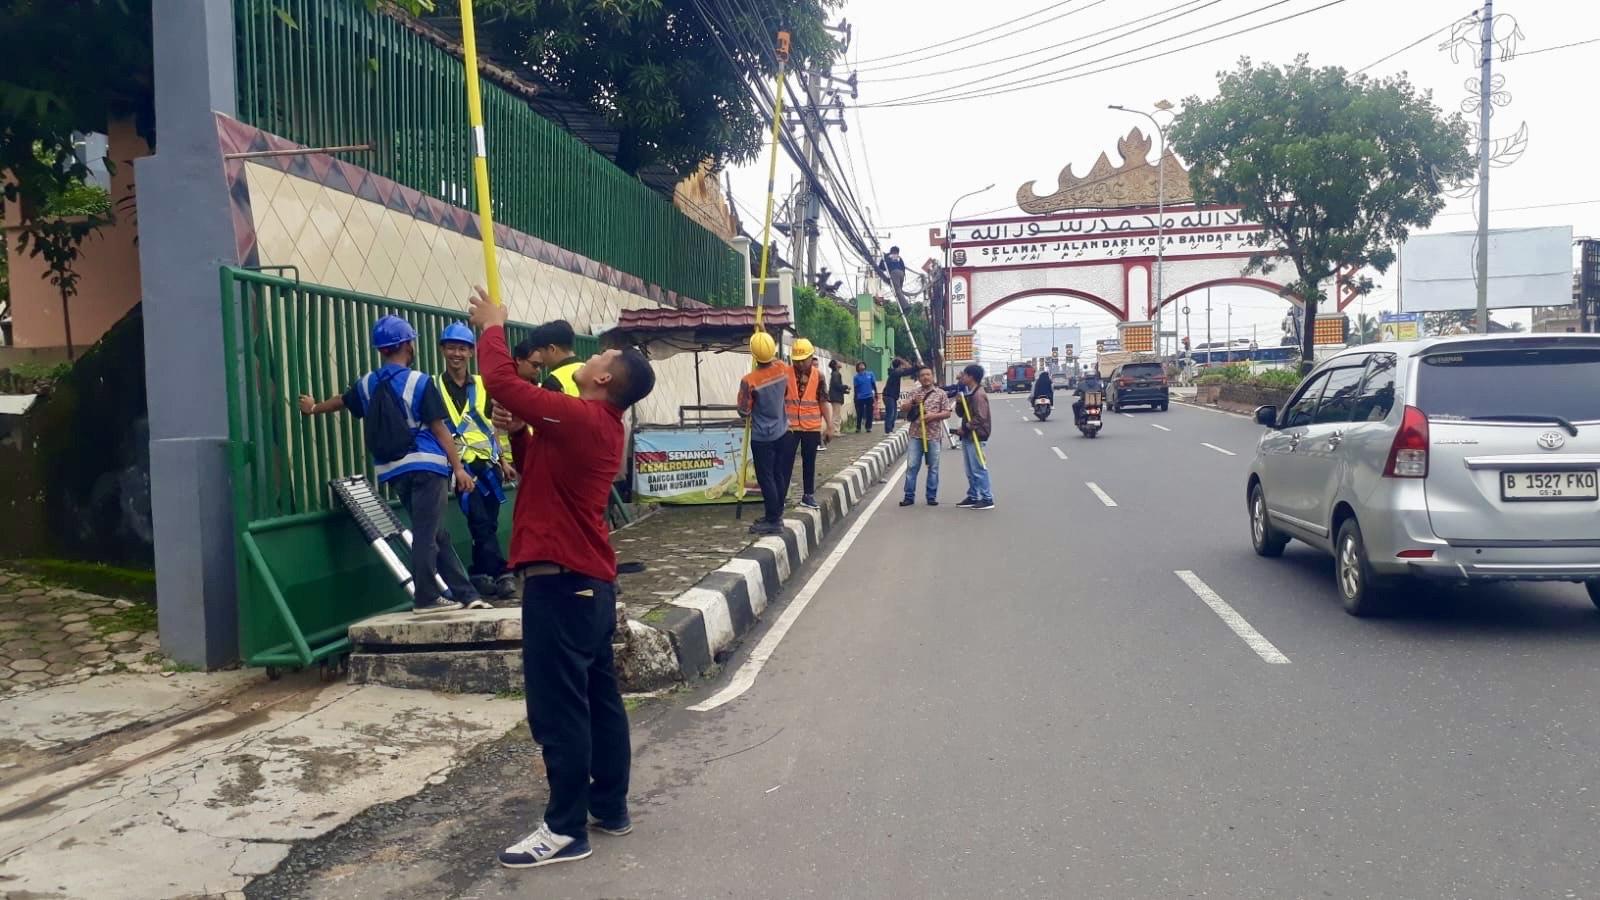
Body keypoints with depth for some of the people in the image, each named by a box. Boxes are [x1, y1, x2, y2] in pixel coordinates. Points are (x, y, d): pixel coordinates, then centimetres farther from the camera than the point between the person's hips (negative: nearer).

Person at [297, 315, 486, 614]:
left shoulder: (367, 384, 12)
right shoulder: (419, 382, -7)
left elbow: (341, 401, 32)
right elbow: (439, 429, -9)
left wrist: (313, 408, 54)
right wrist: (458, 467, -6)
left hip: (394, 471, 6)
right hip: (425, 465, -6)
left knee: (436, 535, 9)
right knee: (426, 533, -4)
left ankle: (465, 593, 11)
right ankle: (426, 597, -3)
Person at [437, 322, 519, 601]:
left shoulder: (482, 385, 13)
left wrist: (503, 460, 15)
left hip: (488, 464, 4)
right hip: (463, 464, -4)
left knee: (487, 523, 6)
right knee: (481, 522, -10)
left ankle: (480, 575, 16)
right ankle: (501, 574, -7)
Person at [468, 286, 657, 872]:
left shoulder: (577, 417, -17)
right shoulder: (601, 427, 13)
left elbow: (500, 381, -16)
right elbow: (537, 467, 23)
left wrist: (491, 326, 1)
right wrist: (515, 428, 6)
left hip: (560, 581, -10)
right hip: (591, 580, 10)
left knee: (558, 708, -3)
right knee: (600, 698, 15)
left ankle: (566, 830, 4)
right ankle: (610, 807, 25)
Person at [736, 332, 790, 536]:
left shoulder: (749, 381, -20)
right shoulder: (782, 369, -7)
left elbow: (744, 412, -11)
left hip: (762, 437, -6)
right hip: (782, 432, 6)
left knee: (766, 478, 0)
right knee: (779, 475, 14)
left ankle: (773, 521, 3)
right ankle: (776, 514, 25)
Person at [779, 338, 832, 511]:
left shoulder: (818, 376, -1)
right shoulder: (785, 373, -5)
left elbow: (823, 401, 3)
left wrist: (829, 425, 2)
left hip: (812, 427, 2)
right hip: (789, 426, -1)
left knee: (809, 461, 12)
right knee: (785, 461, -1)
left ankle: (808, 495, 22)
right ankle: (780, 496, 2)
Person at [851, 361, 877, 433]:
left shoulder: (870, 374, 4)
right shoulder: (857, 377, 1)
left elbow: (874, 385, 7)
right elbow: (856, 388, 3)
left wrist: (876, 395, 5)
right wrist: (855, 399, 2)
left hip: (869, 397, 1)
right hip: (860, 398, -1)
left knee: (869, 413, 2)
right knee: (859, 414, 2)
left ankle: (868, 428, 11)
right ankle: (858, 428, 13)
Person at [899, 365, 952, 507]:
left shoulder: (941, 393, 5)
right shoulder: (913, 394, 9)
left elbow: (947, 413, 0)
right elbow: (902, 410, 6)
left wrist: (933, 416, -16)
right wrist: (912, 402, -12)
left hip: (934, 435, -1)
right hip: (916, 435, 1)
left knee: (933, 467, 5)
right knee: (912, 466, -1)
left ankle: (932, 497, 13)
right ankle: (909, 496, 5)